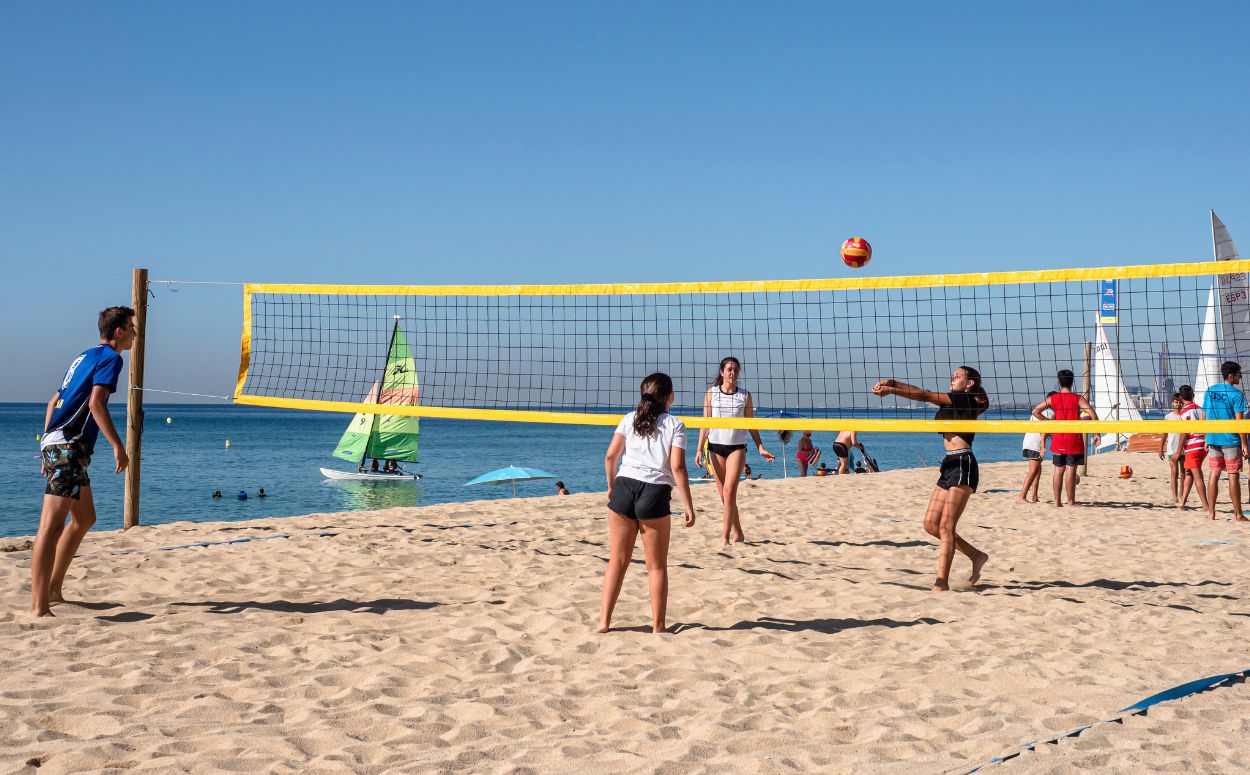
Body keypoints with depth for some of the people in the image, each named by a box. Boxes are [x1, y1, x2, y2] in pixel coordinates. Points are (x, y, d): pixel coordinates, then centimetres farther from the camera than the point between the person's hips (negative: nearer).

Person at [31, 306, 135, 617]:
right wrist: (118, 446, -19)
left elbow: (54, 401, 24)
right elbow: (96, 402, -18)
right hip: (69, 447, -10)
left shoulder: (86, 356, 23)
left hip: (55, 444, 10)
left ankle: (53, 590, 23)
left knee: (85, 519, 20)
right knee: (52, 525, -15)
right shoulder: (110, 357, -5)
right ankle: (38, 607, -20)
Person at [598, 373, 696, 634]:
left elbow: (610, 456, 5)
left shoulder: (630, 419, 11)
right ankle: (658, 625, 11)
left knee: (617, 561, 11)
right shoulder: (675, 425, 2)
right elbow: (677, 467, -7)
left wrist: (611, 486, 20)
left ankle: (604, 620, 10)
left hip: (624, 486, 3)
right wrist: (688, 505, -3)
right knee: (656, 565, 8)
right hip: (655, 493, -3)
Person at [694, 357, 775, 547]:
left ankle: (725, 537, -11)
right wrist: (700, 448, -2)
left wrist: (761, 448, 3)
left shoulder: (745, 395, 3)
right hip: (715, 446, 2)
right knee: (724, 494, 5)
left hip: (737, 447, -1)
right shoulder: (712, 393, 3)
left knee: (729, 491, -13)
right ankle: (737, 533, 18)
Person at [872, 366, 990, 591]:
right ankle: (976, 556, 20)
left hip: (963, 465, -9)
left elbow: (926, 396, -11)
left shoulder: (966, 399, -6)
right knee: (931, 524, 7)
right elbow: (922, 393, 12)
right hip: (949, 465, 9)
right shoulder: (950, 400, 20)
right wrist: (892, 383, -2)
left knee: (946, 525, -11)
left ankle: (942, 582, -10)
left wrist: (891, 390, -14)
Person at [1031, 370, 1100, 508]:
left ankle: (1057, 501, 10)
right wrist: (1097, 434, -8)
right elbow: (1093, 414, -13)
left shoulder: (1052, 398, 3)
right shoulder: (1078, 398, -5)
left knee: (1059, 469, 9)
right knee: (1070, 470, -2)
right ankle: (1071, 501, 1)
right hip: (1074, 439, -3)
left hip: (1058, 438, 3)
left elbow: (1035, 411, 0)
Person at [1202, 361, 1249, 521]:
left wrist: (1206, 440, 19)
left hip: (1213, 440, 5)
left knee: (1214, 475, 8)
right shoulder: (1237, 394, -10)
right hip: (1231, 441, -5)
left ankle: (1211, 512, 7)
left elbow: (1204, 417, 12)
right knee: (1233, 476, 0)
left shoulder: (1210, 391, 8)